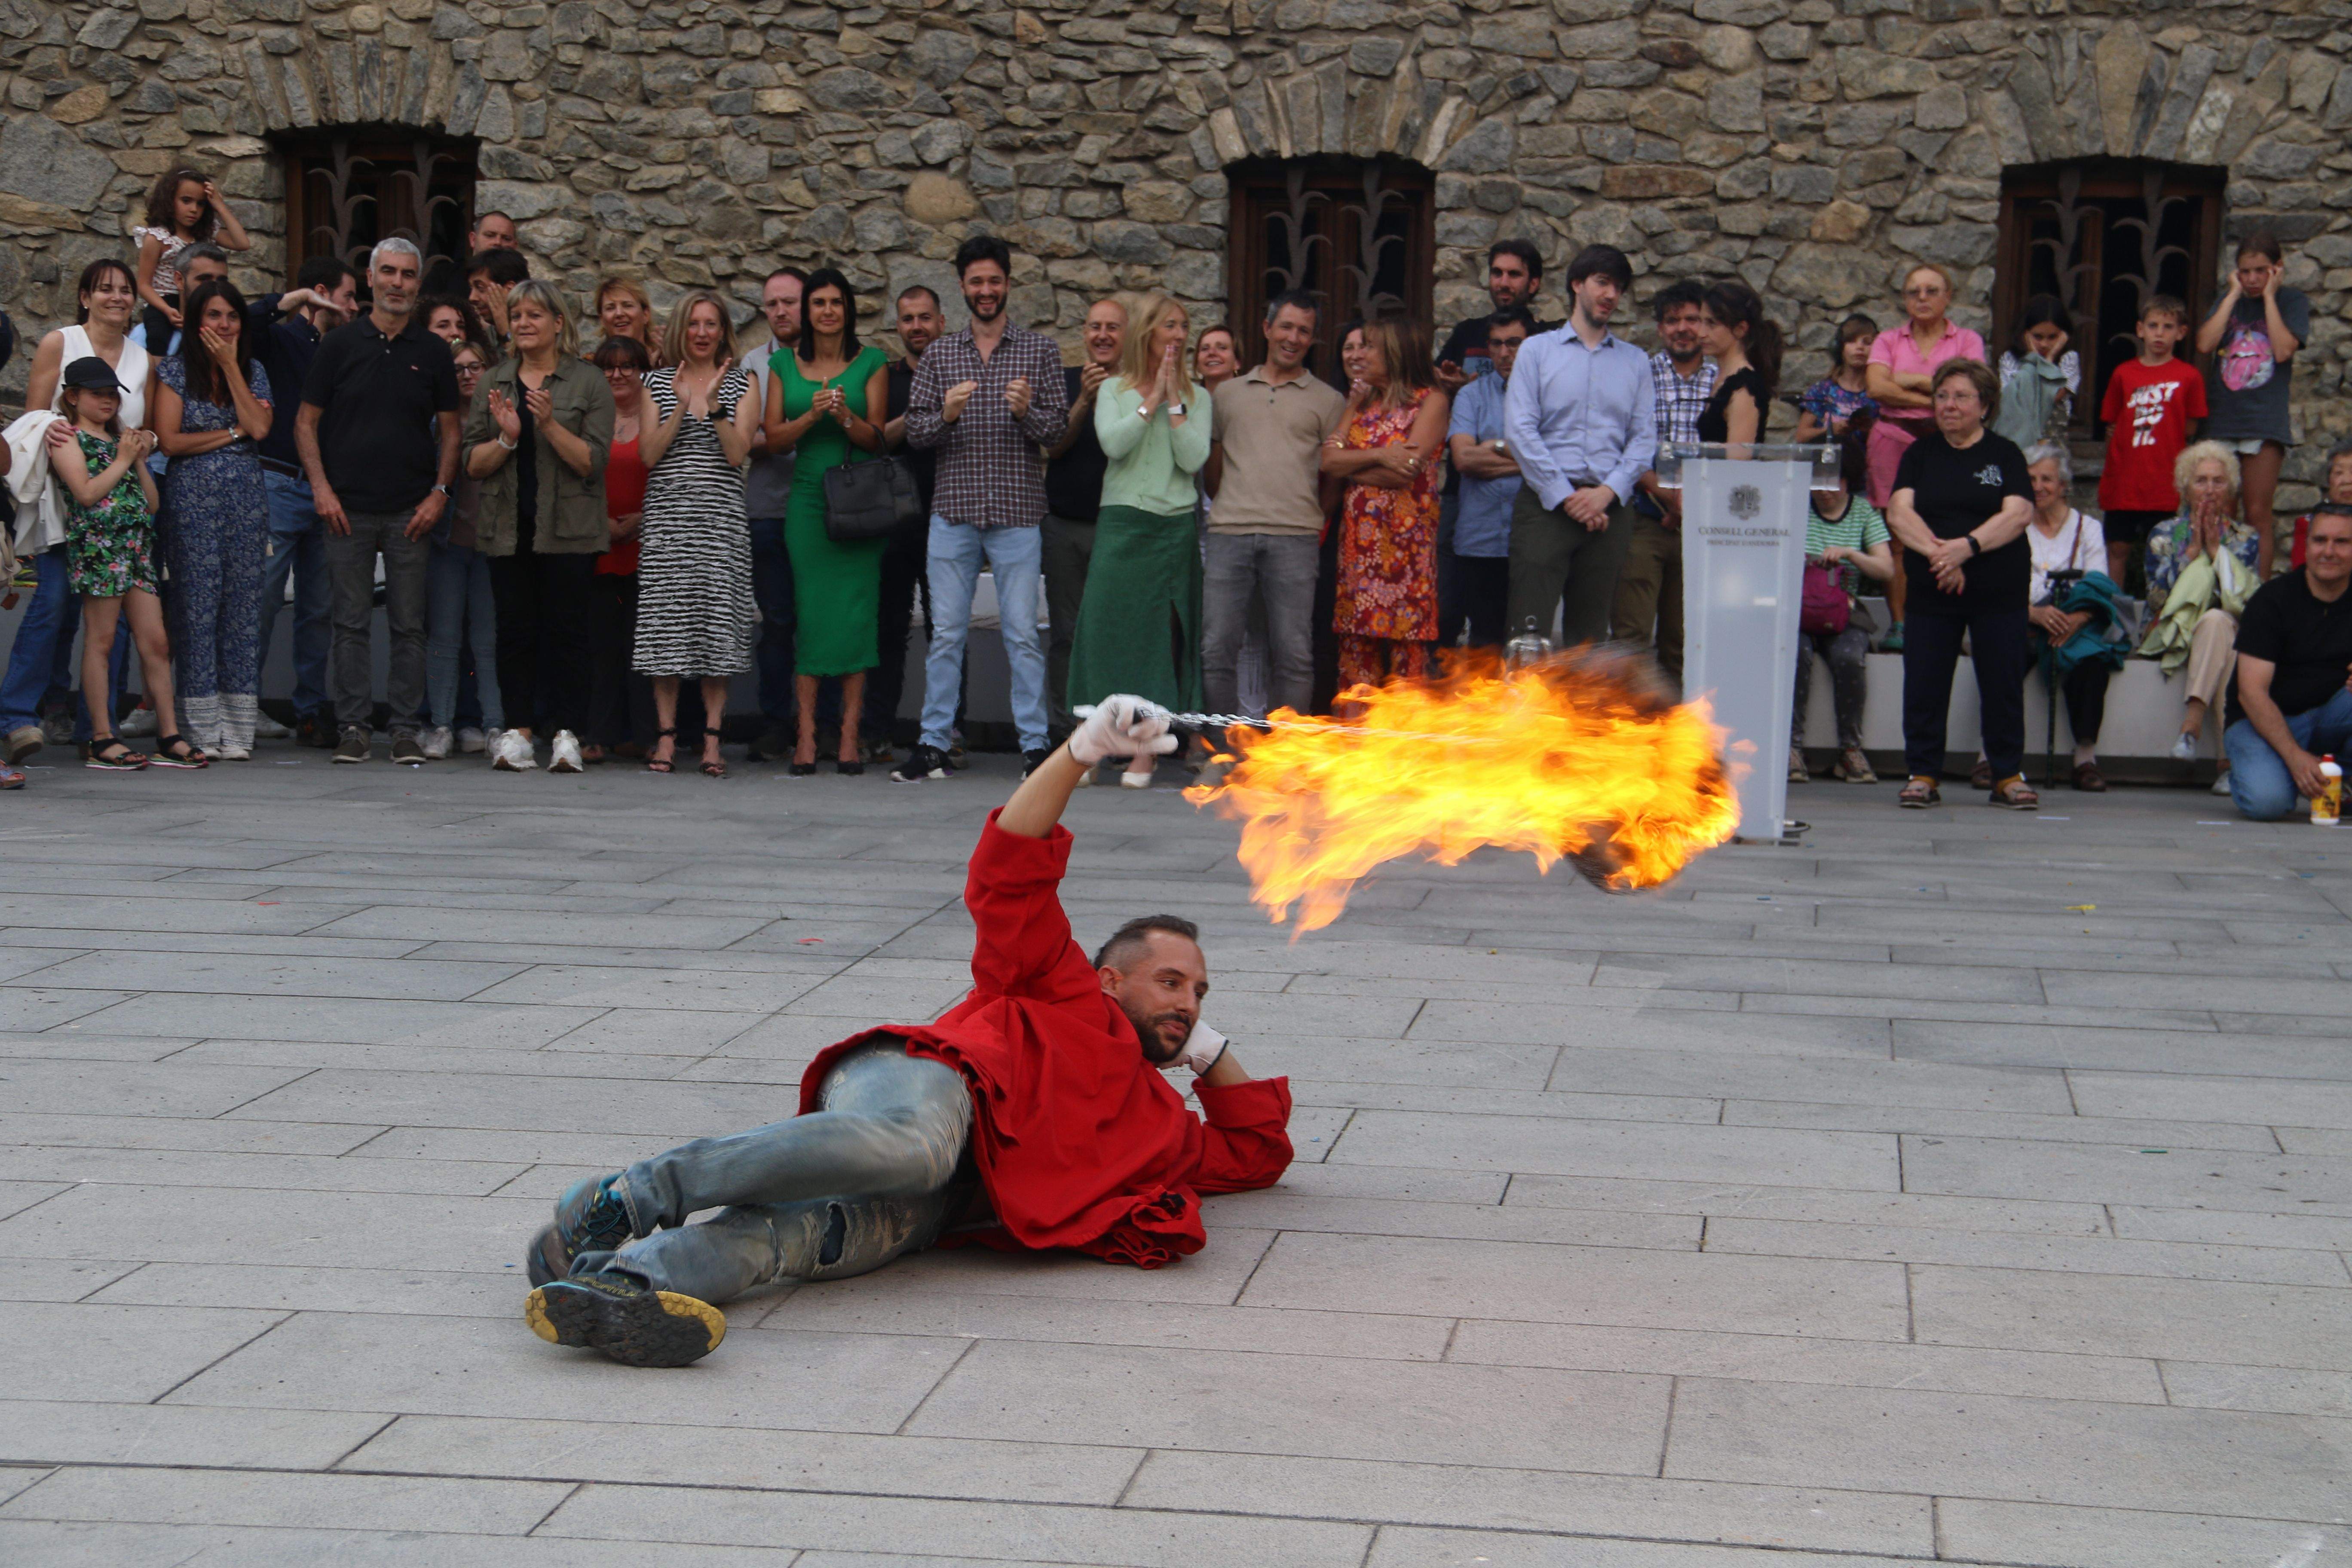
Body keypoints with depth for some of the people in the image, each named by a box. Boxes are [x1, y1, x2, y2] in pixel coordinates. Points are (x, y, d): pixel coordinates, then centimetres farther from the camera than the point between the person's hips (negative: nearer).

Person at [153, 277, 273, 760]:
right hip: (193, 498, -3)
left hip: (246, 498, 3)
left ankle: (237, 730, 2)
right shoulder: (175, 371, 4)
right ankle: (200, 731, -3)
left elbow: (259, 428, -5)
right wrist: (231, 434, -3)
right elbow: (169, 440, -6)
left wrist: (230, 365, -3)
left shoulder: (252, 372, 13)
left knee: (243, 602, 0)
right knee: (197, 604, -5)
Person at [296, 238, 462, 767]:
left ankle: (405, 729, 7)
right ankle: (353, 727, 6)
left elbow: (449, 429, 11)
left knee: (409, 625, 1)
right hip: (348, 507, -1)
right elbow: (306, 422, 6)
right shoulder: (341, 345, 5)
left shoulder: (433, 352, 8)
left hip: (411, 512, 1)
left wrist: (440, 493, -1)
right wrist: (321, 489, -5)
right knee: (351, 622, 1)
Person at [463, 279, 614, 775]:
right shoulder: (493, 383, 12)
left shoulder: (588, 382, 3)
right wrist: (506, 438, -12)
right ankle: (518, 732, 5)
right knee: (515, 629, 1)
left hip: (568, 529, -3)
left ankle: (566, 735, -1)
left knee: (566, 630, -4)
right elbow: (474, 464, 7)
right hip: (509, 526, 3)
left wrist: (550, 425, -19)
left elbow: (592, 461, -6)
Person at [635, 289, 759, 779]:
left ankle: (712, 740, 0)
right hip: (666, 518, 1)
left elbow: (738, 452, -3)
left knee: (716, 623, -4)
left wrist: (714, 405, -15)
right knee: (665, 625, -3)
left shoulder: (741, 384, 8)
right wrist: (681, 407, -11)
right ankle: (666, 738, 3)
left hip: (720, 518, -1)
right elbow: (649, 455, 0)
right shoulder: (657, 383, 11)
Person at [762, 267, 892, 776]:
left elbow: (877, 438, 1)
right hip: (807, 498, 1)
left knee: (856, 609, -5)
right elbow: (773, 439, 6)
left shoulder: (872, 362, 5)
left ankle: (850, 735, -4)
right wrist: (813, 415, -11)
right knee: (809, 611, -3)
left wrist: (846, 418, -19)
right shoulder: (784, 364, 11)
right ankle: (806, 738, -3)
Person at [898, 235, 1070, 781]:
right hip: (954, 512, 2)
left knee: (1022, 634, 0)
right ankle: (933, 743, 9)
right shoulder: (940, 355, 11)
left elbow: (1058, 429, 1)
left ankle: (1035, 746, 5)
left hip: (1018, 515, -1)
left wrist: (1026, 412, -18)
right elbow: (914, 431, 6)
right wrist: (946, 415, -14)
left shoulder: (1039, 351, 6)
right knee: (946, 633, 4)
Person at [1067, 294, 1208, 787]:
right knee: (1107, 622, -7)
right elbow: (1113, 442, -9)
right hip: (1122, 523, -1)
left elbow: (1194, 458, -3)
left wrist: (1174, 403, -4)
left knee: (1159, 633, -2)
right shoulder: (1113, 391, 10)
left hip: (1175, 526, 1)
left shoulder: (1195, 397, 12)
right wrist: (1152, 401, -8)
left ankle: (1145, 748, -1)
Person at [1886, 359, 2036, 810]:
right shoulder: (1921, 453, 10)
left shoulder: (2005, 454, 6)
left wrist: (1967, 546, -22)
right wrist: (1936, 552, -19)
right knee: (1924, 682, 0)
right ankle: (1923, 775, 8)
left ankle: (2008, 775, 10)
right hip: (1930, 588, 1)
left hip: (1999, 590, -1)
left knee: (2003, 681, 1)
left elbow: (2017, 514, -8)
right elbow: (1899, 511, -3)